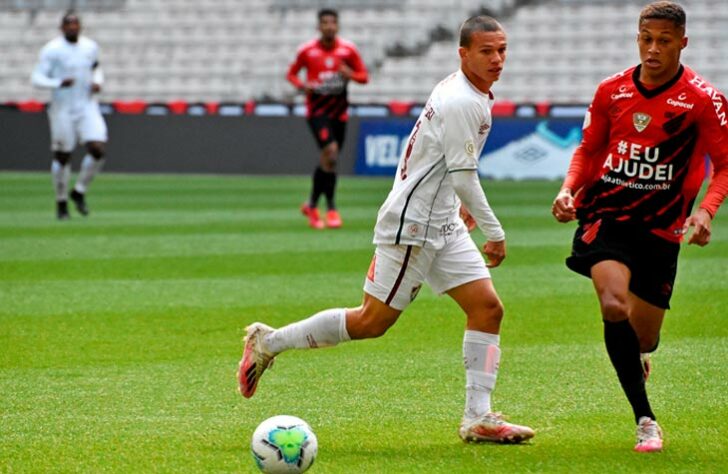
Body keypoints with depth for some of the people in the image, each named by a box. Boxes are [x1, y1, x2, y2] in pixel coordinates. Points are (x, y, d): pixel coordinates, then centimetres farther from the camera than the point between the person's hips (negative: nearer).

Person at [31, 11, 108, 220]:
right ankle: (61, 202, 23)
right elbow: (37, 78, -12)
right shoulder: (52, 50, -10)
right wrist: (59, 83, -28)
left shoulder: (90, 47, 5)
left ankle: (79, 192, 9)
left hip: (88, 108, 3)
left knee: (98, 150, -13)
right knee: (62, 157, 3)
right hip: (63, 110, -3)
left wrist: (98, 82, 2)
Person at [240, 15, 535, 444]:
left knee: (487, 307, -1)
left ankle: (478, 417, -2)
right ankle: (270, 341, 10)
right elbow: (463, 175, -21)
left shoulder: (467, 94, 12)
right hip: (411, 225, -10)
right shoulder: (462, 101, -19)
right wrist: (494, 232, -14)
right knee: (373, 321, -4)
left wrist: (460, 204, 31)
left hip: (443, 224, 10)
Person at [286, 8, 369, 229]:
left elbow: (364, 76, 6)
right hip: (317, 110, -3)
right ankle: (331, 209, -16)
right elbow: (291, 74, 9)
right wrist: (302, 85, -13)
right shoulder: (307, 51, -3)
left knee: (327, 161, 9)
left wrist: (350, 74, -16)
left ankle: (312, 205, 30)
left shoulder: (348, 49, 0)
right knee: (331, 152, -22)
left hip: (339, 111, 3)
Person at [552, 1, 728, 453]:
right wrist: (569, 189, -4)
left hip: (660, 228, -1)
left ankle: (638, 357, 46)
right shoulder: (612, 91, 1)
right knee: (614, 306, -24)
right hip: (607, 216, 1)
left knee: (643, 336, 3)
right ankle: (645, 419, -12)